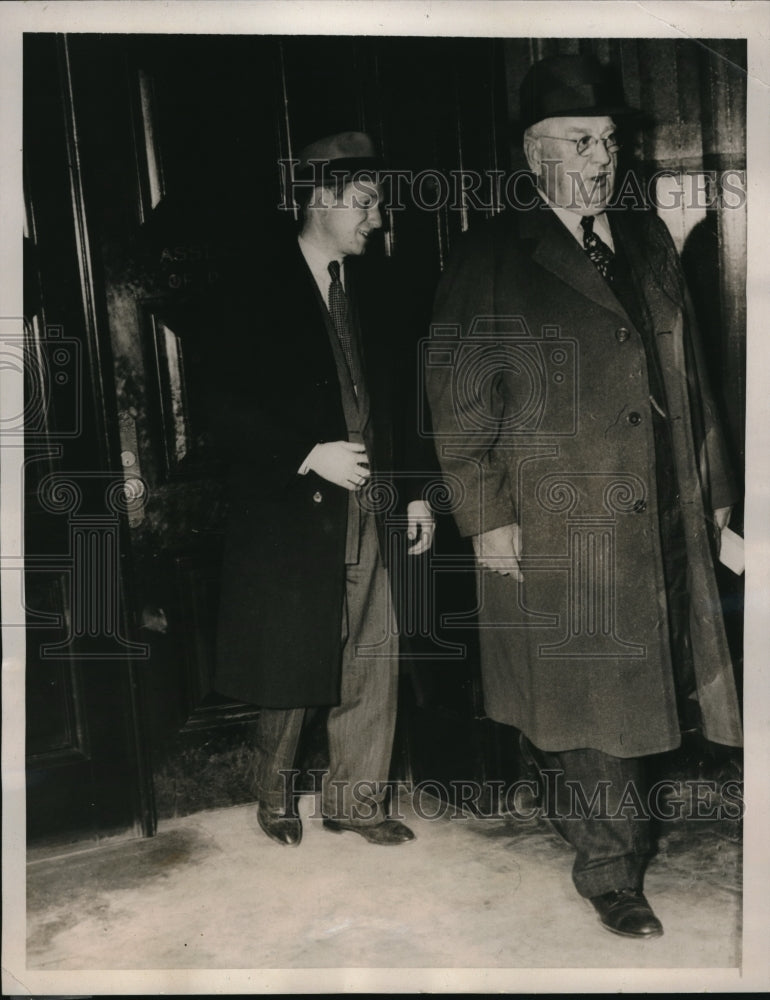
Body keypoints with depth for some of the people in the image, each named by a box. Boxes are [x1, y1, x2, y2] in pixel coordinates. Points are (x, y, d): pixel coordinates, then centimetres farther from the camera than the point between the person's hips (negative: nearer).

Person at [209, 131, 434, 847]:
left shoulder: (373, 283, 10)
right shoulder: (259, 285, -7)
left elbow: (398, 397, 13)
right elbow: (227, 408, -10)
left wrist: (415, 491, 8)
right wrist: (310, 456, -17)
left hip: (368, 502, 5)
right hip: (292, 508, -5)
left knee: (374, 656, 5)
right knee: (293, 667, 7)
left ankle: (354, 799, 23)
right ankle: (275, 794, 31)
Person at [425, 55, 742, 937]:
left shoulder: (648, 241, 14)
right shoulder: (491, 258, -4)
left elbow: (688, 373, 17)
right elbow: (458, 397, -7)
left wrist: (712, 484, 16)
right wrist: (486, 517, -12)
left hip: (661, 524, 6)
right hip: (554, 529, -5)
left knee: (629, 689, 13)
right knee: (578, 697, 3)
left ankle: (602, 858, 33)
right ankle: (609, 864, 22)